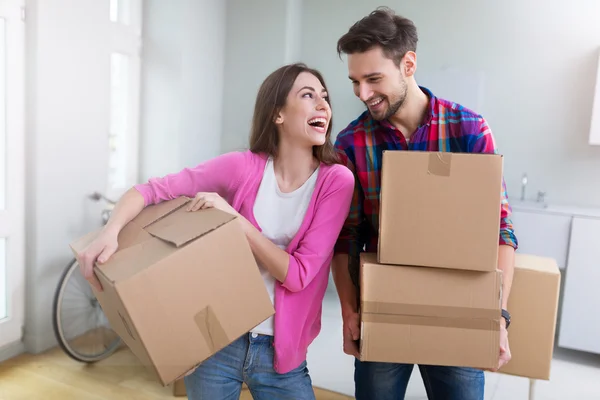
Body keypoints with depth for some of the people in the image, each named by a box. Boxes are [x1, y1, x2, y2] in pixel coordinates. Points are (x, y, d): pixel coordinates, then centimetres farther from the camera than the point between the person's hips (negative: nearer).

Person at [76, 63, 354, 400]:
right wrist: (111, 232, -25)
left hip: (280, 352, 0)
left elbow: (298, 274, -16)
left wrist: (234, 217, -23)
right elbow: (152, 190, -7)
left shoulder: (337, 180, -11)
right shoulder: (243, 167, -10)